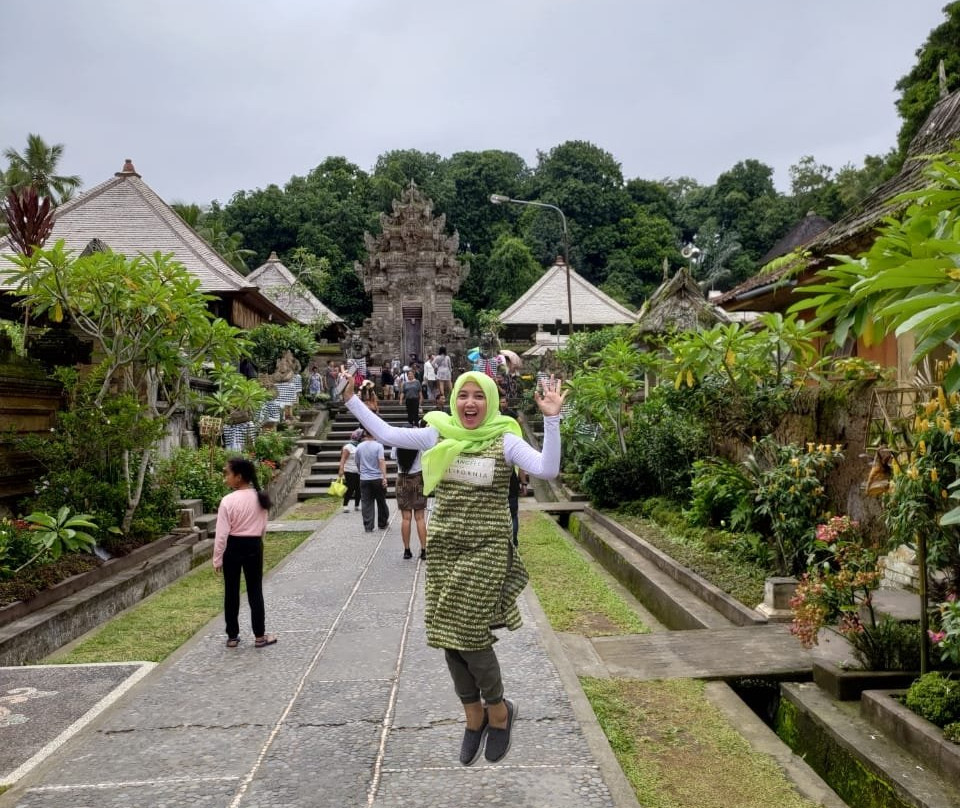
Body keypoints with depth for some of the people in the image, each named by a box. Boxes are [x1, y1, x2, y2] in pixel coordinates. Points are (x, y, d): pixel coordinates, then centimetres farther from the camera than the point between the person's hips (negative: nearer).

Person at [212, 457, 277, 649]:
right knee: (255, 591, 10)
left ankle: (232, 636, 18)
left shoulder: (228, 501, -17)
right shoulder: (260, 498, -3)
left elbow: (222, 534, -15)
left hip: (233, 547, -3)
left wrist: (217, 559, -6)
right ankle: (260, 636, 15)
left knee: (231, 592, 10)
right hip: (254, 546, 3)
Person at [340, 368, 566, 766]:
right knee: (448, 636, 8)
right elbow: (387, 433, 9)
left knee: (470, 635, -5)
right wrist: (351, 400, 7)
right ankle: (474, 716, 31)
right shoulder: (438, 435, 3)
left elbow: (547, 469, -19)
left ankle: (499, 710, 24)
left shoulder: (505, 440, -7)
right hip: (444, 549, 4)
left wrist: (552, 419, -28)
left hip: (486, 549, -4)